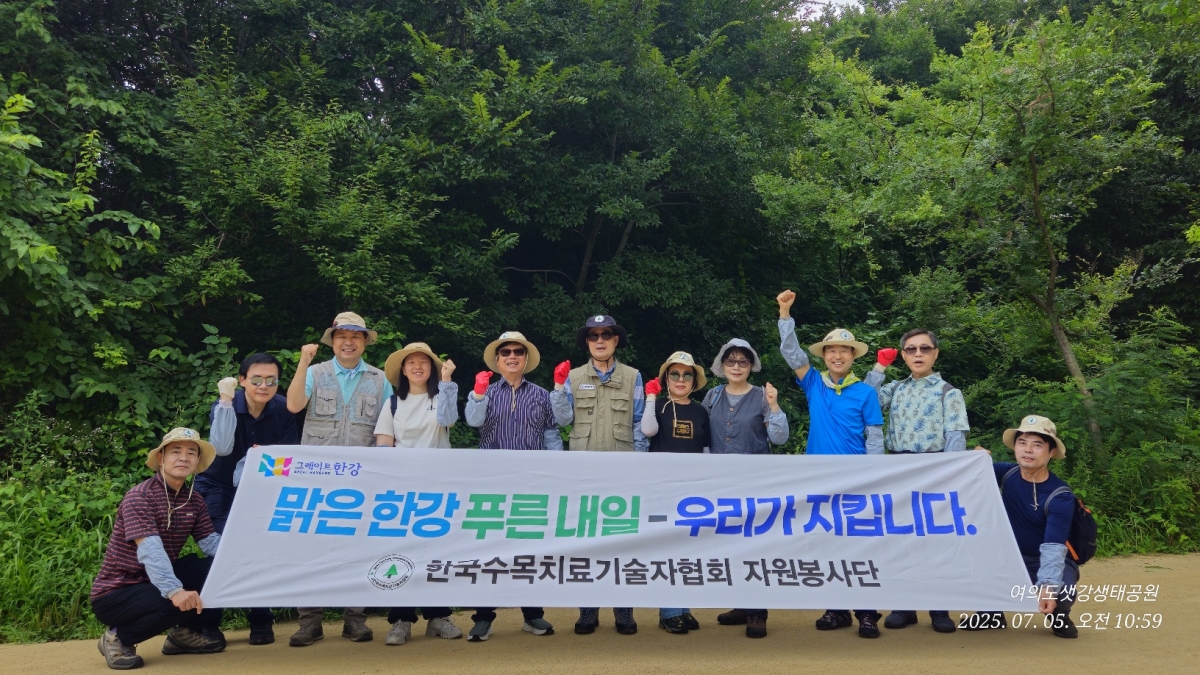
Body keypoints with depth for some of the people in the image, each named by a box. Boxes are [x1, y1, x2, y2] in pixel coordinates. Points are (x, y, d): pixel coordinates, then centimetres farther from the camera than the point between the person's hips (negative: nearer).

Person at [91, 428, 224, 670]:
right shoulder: (139, 496, -20)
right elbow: (150, 551, -33)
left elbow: (211, 542, -8)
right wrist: (174, 591, -47)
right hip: (117, 591, -7)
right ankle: (118, 637, -4)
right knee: (181, 602, -33)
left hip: (160, 582, 7)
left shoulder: (194, 501, 3)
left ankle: (188, 631, 7)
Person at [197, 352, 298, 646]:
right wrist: (226, 400, -37)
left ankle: (261, 621, 12)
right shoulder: (224, 405, -18)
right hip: (218, 489, -2)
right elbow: (222, 448, -34)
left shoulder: (283, 409, -13)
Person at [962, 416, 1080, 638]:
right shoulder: (1007, 473, -9)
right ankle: (992, 613, 3)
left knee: (1061, 592, -34)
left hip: (1052, 563, -3)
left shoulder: (1060, 496, -22)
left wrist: (1047, 586, -46)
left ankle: (1058, 616, 8)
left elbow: (1053, 547, -31)